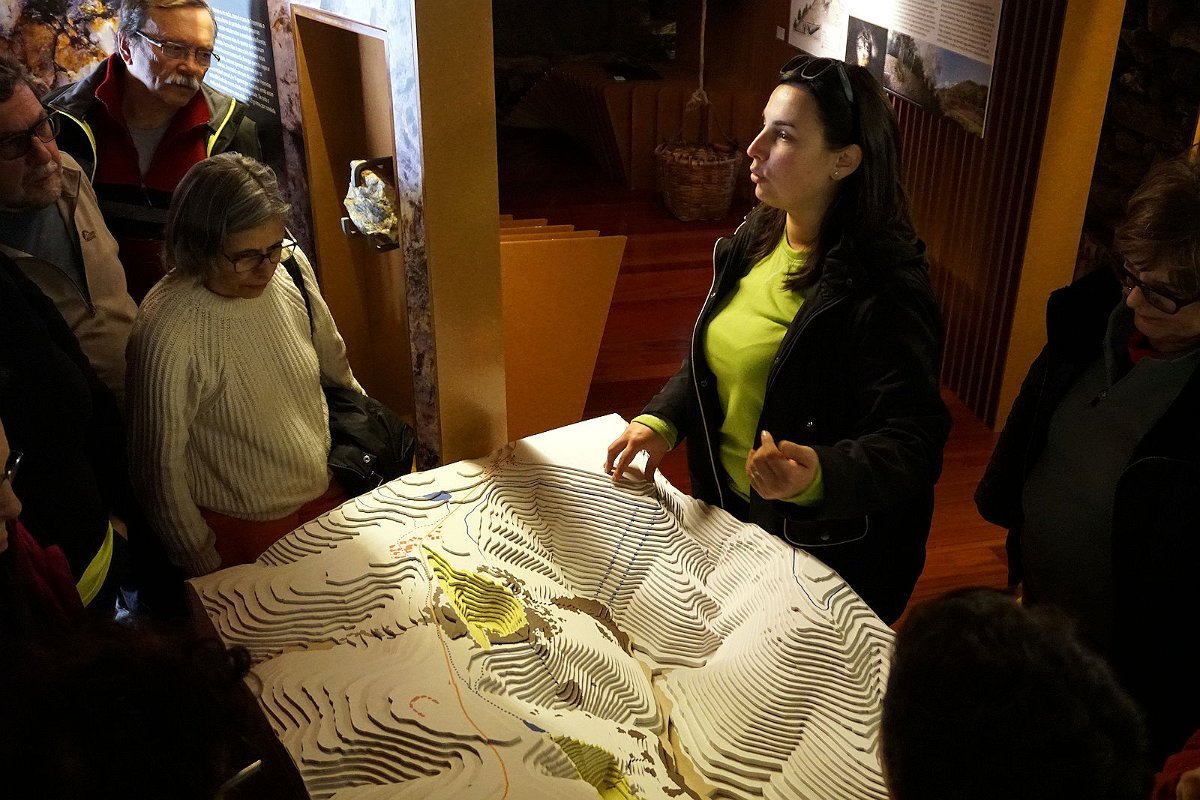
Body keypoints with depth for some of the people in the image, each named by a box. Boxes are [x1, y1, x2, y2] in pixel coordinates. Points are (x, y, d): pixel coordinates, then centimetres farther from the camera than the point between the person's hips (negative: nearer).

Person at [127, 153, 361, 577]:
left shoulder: (291, 265, -11)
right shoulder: (168, 331, -28)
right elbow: (160, 467, -17)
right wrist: (206, 570, -9)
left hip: (331, 495, 6)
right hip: (244, 528, -5)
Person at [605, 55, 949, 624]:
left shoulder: (883, 288, -26)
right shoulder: (755, 239, -2)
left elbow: (913, 443, -27)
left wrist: (817, 475, -44)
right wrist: (662, 421, -5)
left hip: (827, 554, -7)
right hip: (729, 516, 7)